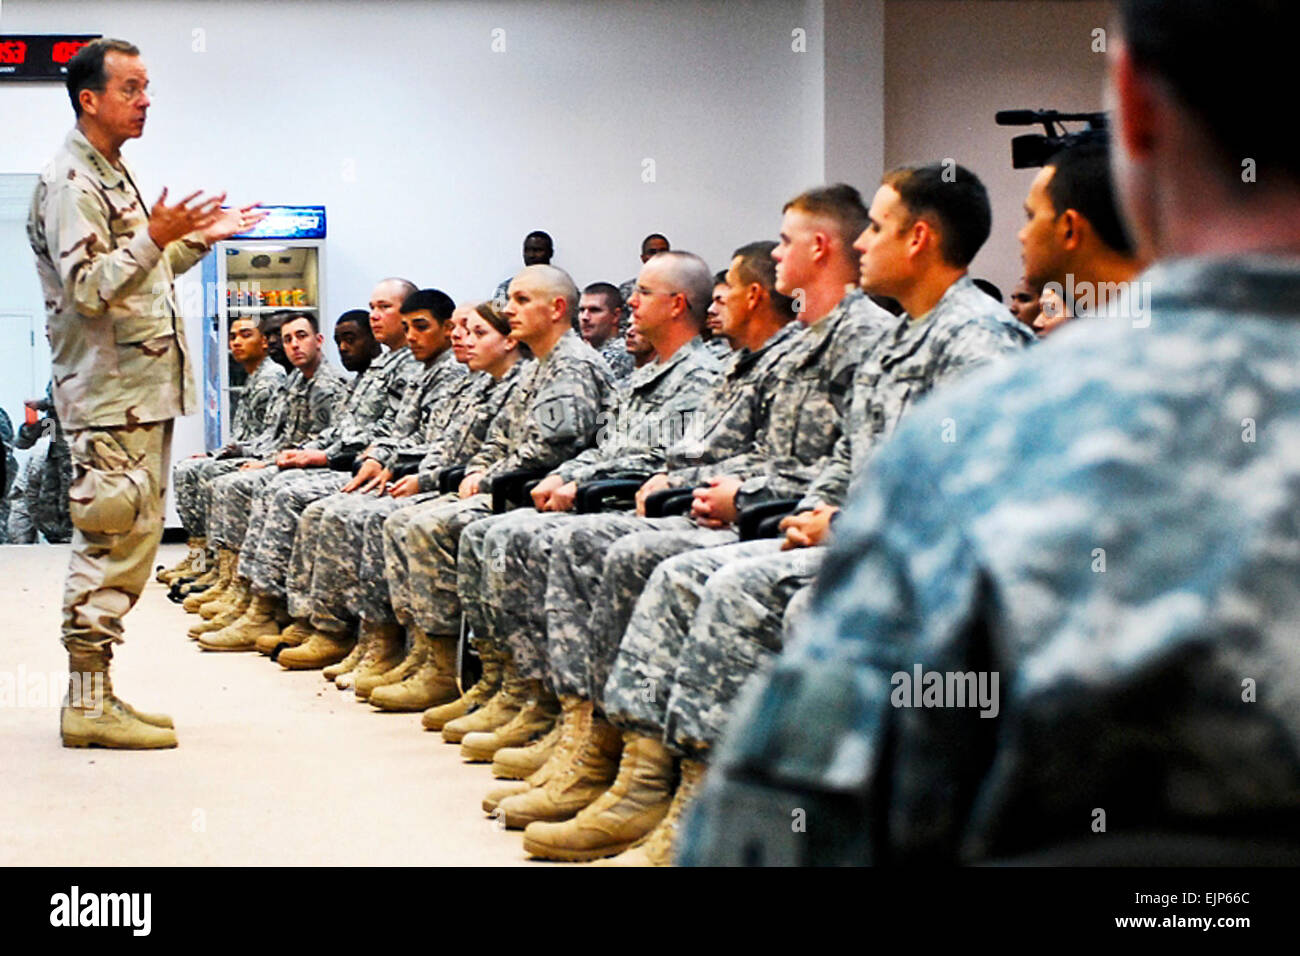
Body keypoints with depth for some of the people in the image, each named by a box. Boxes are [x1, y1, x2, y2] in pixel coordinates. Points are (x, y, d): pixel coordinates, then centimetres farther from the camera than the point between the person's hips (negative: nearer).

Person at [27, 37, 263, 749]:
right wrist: (155, 236, -25)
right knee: (113, 544, -9)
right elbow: (88, 287, -21)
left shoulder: (113, 175, 20)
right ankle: (88, 703, -5)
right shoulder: (69, 181, -11)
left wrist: (199, 238, 20)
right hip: (109, 391, -10)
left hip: (143, 389, 10)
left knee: (124, 543, 11)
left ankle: (95, 696, 17)